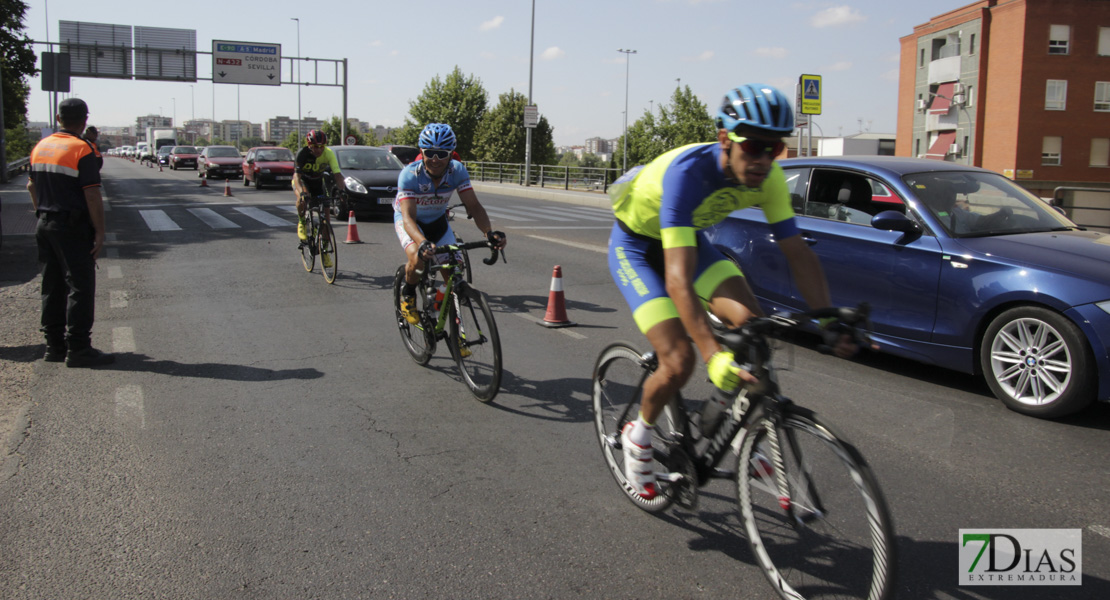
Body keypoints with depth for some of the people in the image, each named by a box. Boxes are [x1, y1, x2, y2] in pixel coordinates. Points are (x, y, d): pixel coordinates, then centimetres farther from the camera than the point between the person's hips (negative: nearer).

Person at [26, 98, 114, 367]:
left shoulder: (40, 147, 10)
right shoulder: (83, 150, -13)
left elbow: (32, 186, 19)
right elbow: (92, 196, -17)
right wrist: (100, 233, -14)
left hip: (45, 226, 8)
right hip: (73, 228, -8)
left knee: (53, 287, 12)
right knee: (80, 287, -4)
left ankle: (54, 345, 18)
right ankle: (78, 348, -5)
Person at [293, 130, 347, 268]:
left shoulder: (328, 153, -24)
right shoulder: (303, 154, -29)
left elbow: (337, 174, -30)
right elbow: (297, 175, -36)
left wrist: (342, 189, -49)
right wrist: (301, 192, -54)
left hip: (318, 182, 3)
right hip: (302, 180, -3)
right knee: (303, 199, -38)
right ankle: (301, 222, -7)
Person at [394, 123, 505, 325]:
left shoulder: (457, 171, -25)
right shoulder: (409, 175, -34)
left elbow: (473, 206, -28)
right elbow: (408, 217, -44)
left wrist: (489, 232, -48)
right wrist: (422, 243, -63)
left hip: (437, 221, 4)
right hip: (408, 219, -3)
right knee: (417, 258, -32)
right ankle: (408, 295, -2)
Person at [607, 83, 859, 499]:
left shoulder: (768, 178, -20)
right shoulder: (687, 172, -38)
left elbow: (798, 254, -12)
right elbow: (678, 279, -45)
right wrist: (713, 354, -54)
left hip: (689, 237, 6)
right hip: (635, 244, -5)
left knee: (750, 322, -18)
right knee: (679, 362, -18)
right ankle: (639, 435, 12)